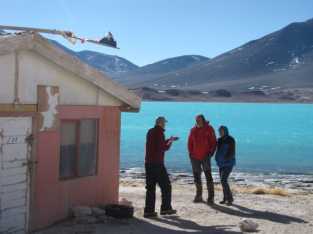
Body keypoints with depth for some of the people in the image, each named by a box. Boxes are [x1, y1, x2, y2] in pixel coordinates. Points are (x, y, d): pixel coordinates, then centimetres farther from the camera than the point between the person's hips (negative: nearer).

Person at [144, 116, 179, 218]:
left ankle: (149, 210, 4)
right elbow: (163, 148, -16)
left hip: (148, 163, 8)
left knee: (150, 187, 7)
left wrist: (169, 140, 33)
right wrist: (170, 143, 2)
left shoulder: (150, 132, 14)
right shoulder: (159, 133, -12)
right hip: (157, 164, -8)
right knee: (166, 186, 6)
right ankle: (166, 208, 9)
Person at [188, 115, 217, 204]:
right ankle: (199, 196, 22)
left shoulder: (209, 129, -2)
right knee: (196, 176, 9)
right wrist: (190, 153, 5)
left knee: (208, 176, -11)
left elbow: (213, 142, -1)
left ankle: (211, 197, -9)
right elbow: (190, 142, 14)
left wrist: (211, 152, -9)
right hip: (195, 157, 4)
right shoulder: (193, 130, 7)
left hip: (205, 156, -4)